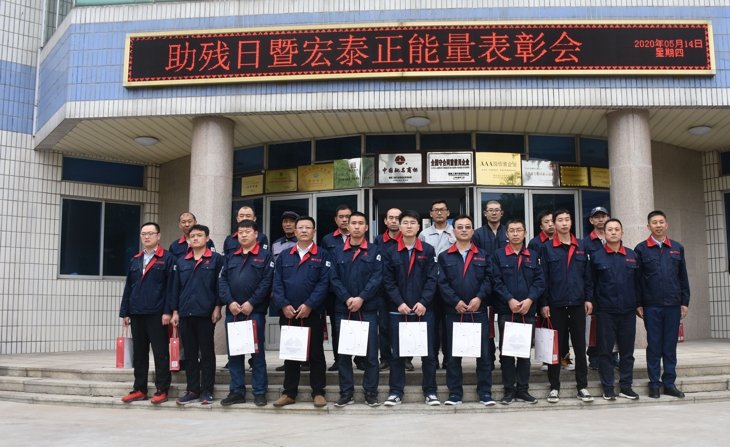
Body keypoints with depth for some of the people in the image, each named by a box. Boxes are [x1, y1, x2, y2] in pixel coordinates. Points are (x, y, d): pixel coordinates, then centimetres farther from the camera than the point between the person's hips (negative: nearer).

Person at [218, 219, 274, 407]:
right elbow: (223, 281, 7)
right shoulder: (231, 256, 16)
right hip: (232, 311, 5)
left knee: (257, 352, 1)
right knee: (234, 352, 8)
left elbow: (267, 282, -8)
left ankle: (260, 392, 7)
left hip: (255, 311, -5)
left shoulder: (265, 256, 2)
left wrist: (251, 303, -15)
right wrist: (230, 302, -8)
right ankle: (237, 391, 16)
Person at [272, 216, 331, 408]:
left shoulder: (322, 255, 2)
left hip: (313, 313, -3)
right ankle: (289, 393, 17)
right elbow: (277, 283, 4)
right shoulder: (284, 256, 11)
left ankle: (318, 392, 12)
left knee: (316, 354, 3)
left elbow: (323, 283, -7)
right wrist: (284, 305, -10)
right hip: (288, 314, 3)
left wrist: (309, 305, -16)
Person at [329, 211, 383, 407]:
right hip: (343, 309, 2)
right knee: (344, 353, 6)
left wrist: (361, 298, -15)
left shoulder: (374, 251, 5)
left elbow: (377, 277, -5)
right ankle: (346, 393, 14)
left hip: (368, 309, -2)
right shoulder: (338, 253, 10)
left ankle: (371, 392, 10)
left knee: (370, 353, 0)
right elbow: (334, 279, 2)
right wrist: (347, 299, -13)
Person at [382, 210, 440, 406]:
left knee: (428, 352, 4)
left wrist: (423, 302, -13)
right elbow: (388, 281, 0)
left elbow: (432, 279, -2)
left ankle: (430, 391, 14)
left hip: (423, 309, 0)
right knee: (397, 353, 5)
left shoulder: (428, 251, 5)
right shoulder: (390, 252, 5)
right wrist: (399, 303, -12)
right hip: (398, 310, 0)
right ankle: (396, 391, 14)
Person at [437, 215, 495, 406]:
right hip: (453, 312, 0)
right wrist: (456, 302, -13)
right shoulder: (444, 257, 8)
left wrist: (479, 298, -13)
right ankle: (455, 393, 12)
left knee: (483, 352, 2)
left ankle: (485, 392, 11)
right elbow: (442, 283, -1)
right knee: (453, 354, 4)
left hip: (479, 311, 1)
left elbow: (488, 280, 2)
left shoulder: (482, 256, 12)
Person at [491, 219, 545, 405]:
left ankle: (523, 389, 16)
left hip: (528, 311, 3)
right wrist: (510, 300, -15)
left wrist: (529, 300, -11)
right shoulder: (498, 255, 3)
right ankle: (509, 389, 9)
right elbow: (496, 281, -5)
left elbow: (540, 281, 3)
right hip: (506, 310, -2)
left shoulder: (533, 256, 11)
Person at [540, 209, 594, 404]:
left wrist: (588, 298, 3)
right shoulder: (547, 248, 0)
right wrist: (544, 303, -6)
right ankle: (554, 387, 12)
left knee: (580, 345, 6)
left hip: (578, 303, 2)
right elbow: (544, 277, -2)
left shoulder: (581, 247, 9)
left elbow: (587, 275, 10)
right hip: (556, 305, -2)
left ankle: (582, 386, 15)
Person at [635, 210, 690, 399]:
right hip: (651, 306, -2)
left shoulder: (677, 248, 8)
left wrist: (685, 302, 5)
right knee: (654, 346, 3)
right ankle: (654, 384, 10)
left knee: (670, 346, 7)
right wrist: (638, 304, -4)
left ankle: (669, 383, 15)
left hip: (673, 305, 2)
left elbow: (683, 277, 10)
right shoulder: (641, 249, 0)